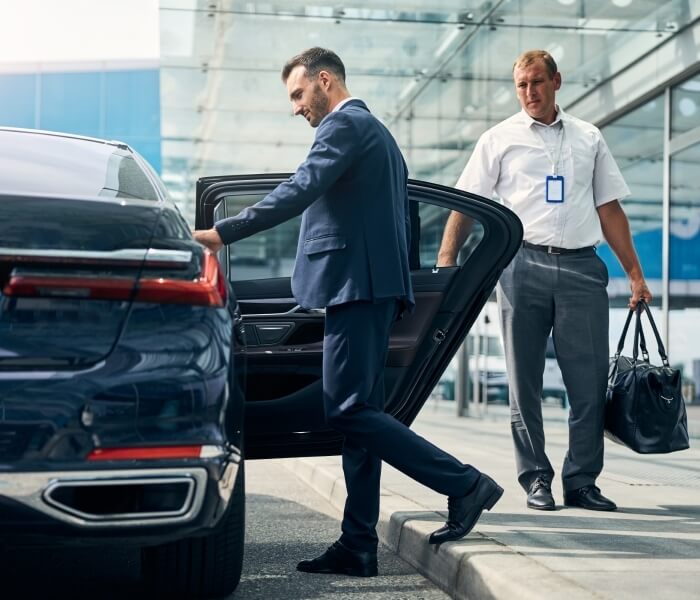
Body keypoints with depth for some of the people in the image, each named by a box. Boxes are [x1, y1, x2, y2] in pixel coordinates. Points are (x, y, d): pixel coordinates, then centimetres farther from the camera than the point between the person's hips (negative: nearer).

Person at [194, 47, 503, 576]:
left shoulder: (345, 126, -6)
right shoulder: (377, 133, 26)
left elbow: (300, 191, -20)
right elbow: (398, 222, 25)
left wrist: (222, 234, -21)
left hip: (355, 284, -11)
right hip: (378, 286, 11)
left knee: (349, 409, -12)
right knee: (360, 414, 7)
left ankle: (465, 484, -11)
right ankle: (358, 547, 7)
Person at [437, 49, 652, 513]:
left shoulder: (589, 138, 16)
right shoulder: (500, 139, 9)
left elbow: (610, 210, 17)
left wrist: (635, 275, 12)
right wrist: (446, 264, -8)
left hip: (581, 267, 2)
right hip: (524, 264, -1)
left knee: (591, 381, -2)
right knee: (525, 381, 3)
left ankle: (582, 481, 6)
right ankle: (536, 479, 11)